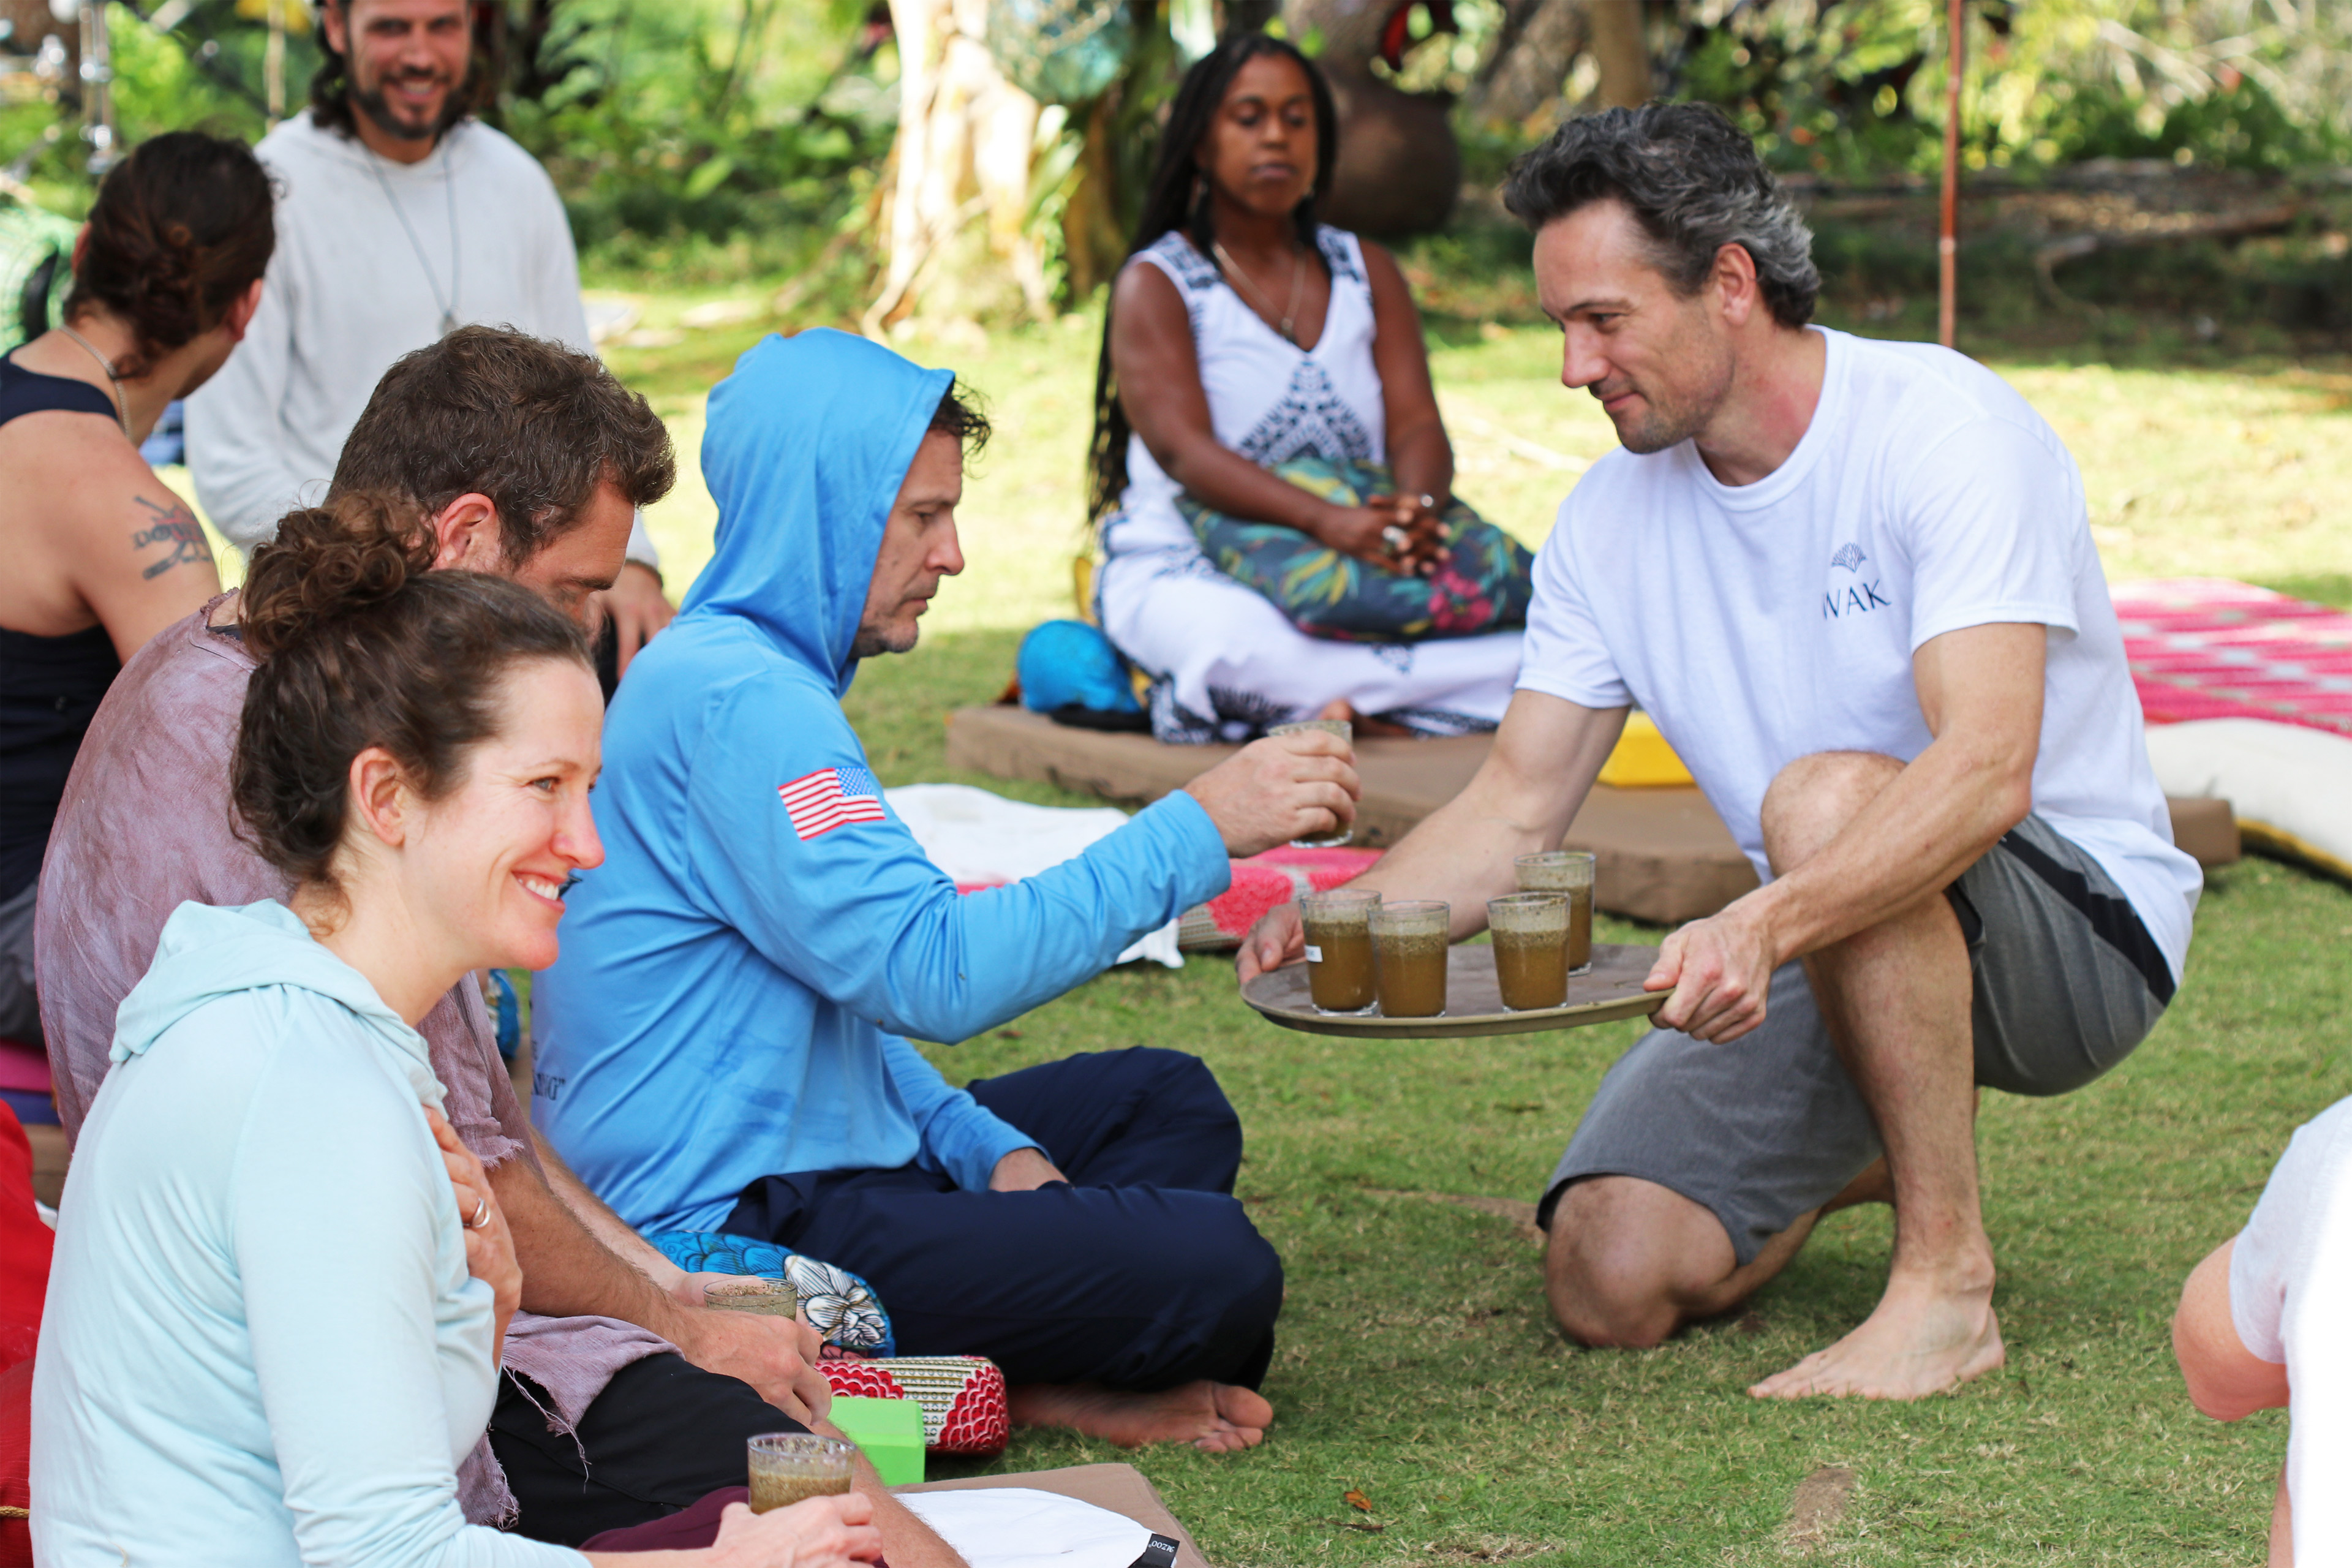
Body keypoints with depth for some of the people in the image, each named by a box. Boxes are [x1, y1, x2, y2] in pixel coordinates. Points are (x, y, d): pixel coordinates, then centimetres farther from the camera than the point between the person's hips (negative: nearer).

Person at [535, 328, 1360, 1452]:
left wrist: (986, 1149, 6)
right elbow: (932, 973, -27)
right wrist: (1195, 830, -22)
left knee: (1169, 1100, 20)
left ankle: (1010, 1369, 0)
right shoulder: (737, 704, -19)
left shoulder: (729, 673, 17)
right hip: (734, 1231, -11)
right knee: (1218, 1272, -20)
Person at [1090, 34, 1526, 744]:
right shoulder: (1154, 284, 2)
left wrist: (1416, 511, -23)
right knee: (1231, 637, -44)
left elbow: (1418, 425, 4)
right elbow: (1183, 448, -15)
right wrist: (1327, 520, -33)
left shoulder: (1366, 272, 17)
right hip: (1184, 571, -4)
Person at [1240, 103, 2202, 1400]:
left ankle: (1948, 1287, -23)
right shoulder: (1614, 517, 1)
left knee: (1827, 799, -36)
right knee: (1611, 1281, -12)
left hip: (2081, 932, -6)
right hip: (1830, 954, 6)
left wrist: (1764, 926, -50)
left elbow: (1987, 769, -34)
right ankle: (1882, 1144, 20)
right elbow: (1513, 812, 1)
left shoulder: (1943, 428, -20)